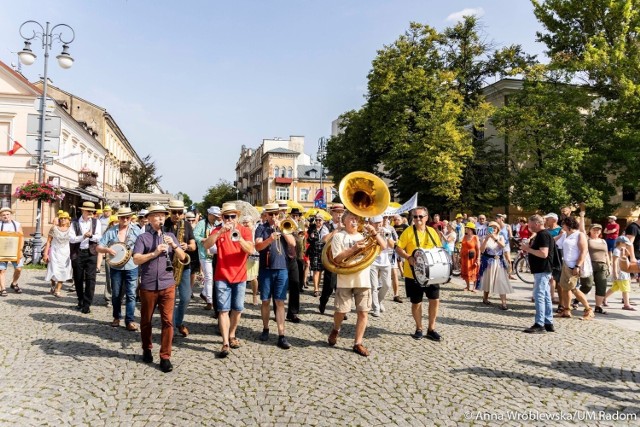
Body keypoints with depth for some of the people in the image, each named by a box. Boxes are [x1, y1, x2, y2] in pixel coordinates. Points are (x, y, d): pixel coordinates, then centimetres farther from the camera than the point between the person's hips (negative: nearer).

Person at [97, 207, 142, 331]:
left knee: (131, 294, -2)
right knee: (116, 294, 13)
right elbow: (99, 248, 0)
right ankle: (116, 317, 30)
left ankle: (130, 320, 4)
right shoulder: (111, 231, -1)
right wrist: (107, 249, -21)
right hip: (115, 268, 1)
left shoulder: (136, 230, -2)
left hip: (132, 267, -1)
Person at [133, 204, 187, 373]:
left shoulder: (170, 236, 10)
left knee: (168, 321, -2)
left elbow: (182, 257, 4)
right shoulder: (142, 237, 1)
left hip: (167, 285, 1)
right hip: (148, 286, -1)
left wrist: (173, 245, -12)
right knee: (146, 321, 14)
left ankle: (165, 357, 6)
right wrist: (155, 253, -22)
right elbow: (136, 259, -11)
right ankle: (147, 350, 35)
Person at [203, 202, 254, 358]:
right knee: (223, 310, -5)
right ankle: (225, 343, -3)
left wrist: (239, 238, -30)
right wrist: (220, 232, -31)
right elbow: (206, 245, -18)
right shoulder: (218, 230, -1)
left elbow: (250, 250, -14)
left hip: (240, 276, 1)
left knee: (237, 309, 10)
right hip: (222, 277, -1)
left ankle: (232, 335, 30)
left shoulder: (245, 230, -1)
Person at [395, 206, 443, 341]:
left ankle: (431, 329, 21)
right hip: (413, 274, -3)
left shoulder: (432, 232, 5)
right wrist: (408, 257, -25)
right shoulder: (408, 231, -7)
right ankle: (419, 329, 26)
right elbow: (398, 249, -9)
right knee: (416, 302, 7)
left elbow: (439, 249, 14)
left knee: (435, 300, 5)